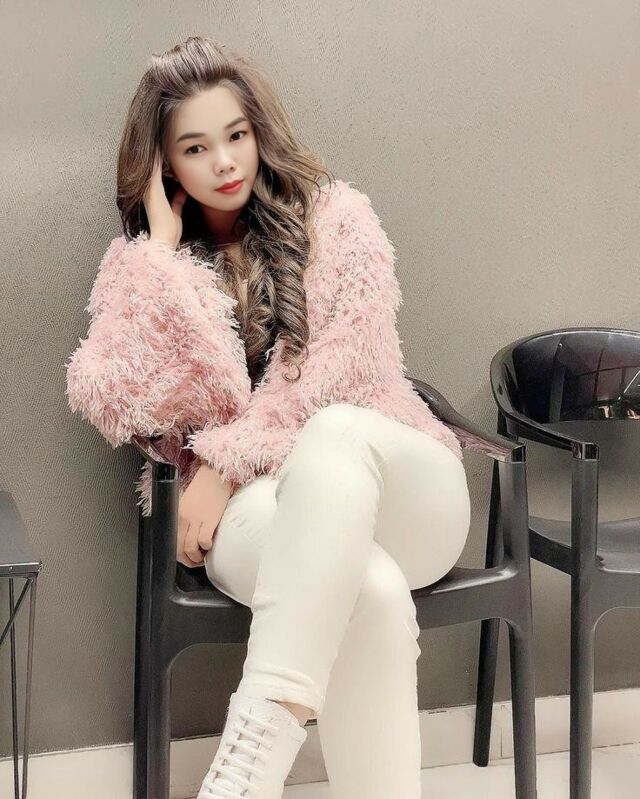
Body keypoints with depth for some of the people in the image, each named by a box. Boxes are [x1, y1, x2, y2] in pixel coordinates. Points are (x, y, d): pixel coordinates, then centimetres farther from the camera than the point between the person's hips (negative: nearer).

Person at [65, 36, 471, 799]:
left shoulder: (335, 216, 7)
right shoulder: (140, 261, 10)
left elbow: (348, 366, -6)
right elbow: (114, 404, -8)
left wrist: (225, 460, -15)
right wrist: (161, 247, -3)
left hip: (398, 494, 0)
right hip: (254, 511, 0)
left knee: (335, 433, -38)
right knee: (371, 591, -37)